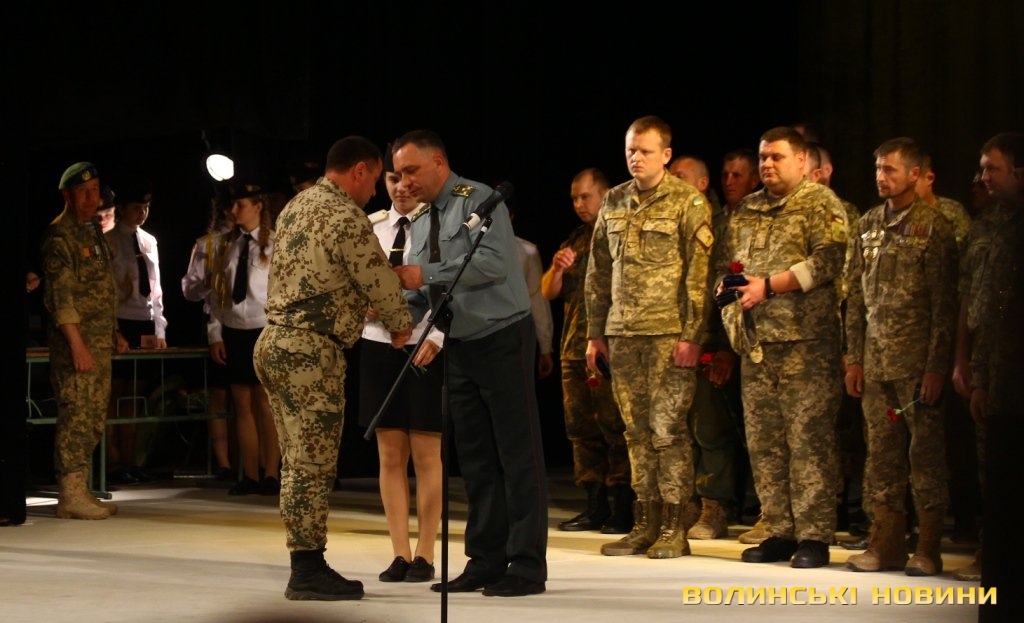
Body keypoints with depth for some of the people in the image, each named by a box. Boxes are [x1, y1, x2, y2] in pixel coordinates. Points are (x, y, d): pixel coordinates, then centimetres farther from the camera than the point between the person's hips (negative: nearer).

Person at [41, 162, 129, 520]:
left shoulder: (93, 233, 19)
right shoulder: (59, 237, -9)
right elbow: (60, 295, -16)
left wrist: (114, 333, 21)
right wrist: (77, 343, -21)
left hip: (101, 342, 9)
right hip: (76, 341, -9)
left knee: (94, 419, 9)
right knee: (76, 416, -9)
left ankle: (79, 490, 14)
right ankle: (71, 494, -7)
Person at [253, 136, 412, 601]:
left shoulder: (297, 205, 16)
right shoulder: (345, 218, -13)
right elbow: (380, 282, -10)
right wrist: (401, 326, 10)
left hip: (275, 342, 10)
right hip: (309, 351, -10)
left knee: (299, 463, 12)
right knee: (312, 464, -5)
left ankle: (306, 566, 17)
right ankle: (308, 572, -2)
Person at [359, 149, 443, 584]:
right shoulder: (371, 227, 8)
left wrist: (437, 338, -21)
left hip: (425, 348, -4)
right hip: (378, 344, 4)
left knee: (426, 454, 1)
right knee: (390, 455, 6)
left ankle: (425, 556, 8)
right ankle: (400, 555, 12)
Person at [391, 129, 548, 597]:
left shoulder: (477, 200, -10)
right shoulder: (420, 224, 13)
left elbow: (493, 260, -24)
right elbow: (425, 296, 13)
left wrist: (427, 274, -22)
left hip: (503, 339, -8)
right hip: (460, 345, 8)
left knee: (517, 454, -4)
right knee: (475, 458, 10)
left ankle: (527, 565, -1)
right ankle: (485, 562, 16)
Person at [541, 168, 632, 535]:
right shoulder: (576, 240, 19)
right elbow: (548, 292, 17)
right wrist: (557, 268, -4)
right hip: (573, 349, 7)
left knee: (614, 427, -9)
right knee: (580, 428, 7)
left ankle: (622, 508, -7)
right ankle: (595, 507, 13)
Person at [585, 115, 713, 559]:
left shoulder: (688, 203, -4)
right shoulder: (613, 202, 13)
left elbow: (699, 273, -8)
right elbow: (598, 272, 17)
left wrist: (691, 334, -14)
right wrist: (595, 332, 14)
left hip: (669, 335, -5)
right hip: (622, 335, 5)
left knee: (668, 429, -5)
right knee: (637, 431, 8)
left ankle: (673, 529, 0)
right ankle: (645, 523, 14)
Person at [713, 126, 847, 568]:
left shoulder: (822, 204, -1)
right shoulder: (746, 210, 19)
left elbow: (828, 260, -13)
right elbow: (724, 259, 22)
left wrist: (769, 286, -16)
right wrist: (724, 284, -1)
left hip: (806, 339, -6)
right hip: (756, 339, 6)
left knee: (808, 436, -7)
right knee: (763, 439, 6)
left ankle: (814, 536, -3)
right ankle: (778, 532, 13)